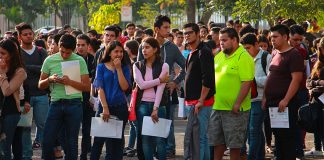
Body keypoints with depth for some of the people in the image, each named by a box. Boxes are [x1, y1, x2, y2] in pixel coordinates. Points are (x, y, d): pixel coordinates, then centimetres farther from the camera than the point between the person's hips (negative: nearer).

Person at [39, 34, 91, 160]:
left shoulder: (79, 61, 0)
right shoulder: (50, 60, 5)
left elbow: (87, 87, -2)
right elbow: (40, 85, 10)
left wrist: (70, 82, -16)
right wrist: (50, 79, -12)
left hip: (74, 104, -1)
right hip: (56, 103, 2)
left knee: (71, 142, 5)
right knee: (47, 141, -3)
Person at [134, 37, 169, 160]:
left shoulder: (163, 66, 1)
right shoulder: (137, 66, 8)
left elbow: (160, 88, -7)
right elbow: (141, 85, -5)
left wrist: (155, 109, -14)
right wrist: (160, 80, -7)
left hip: (158, 105, -2)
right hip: (143, 105, 2)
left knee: (159, 139, -5)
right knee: (145, 139, 2)